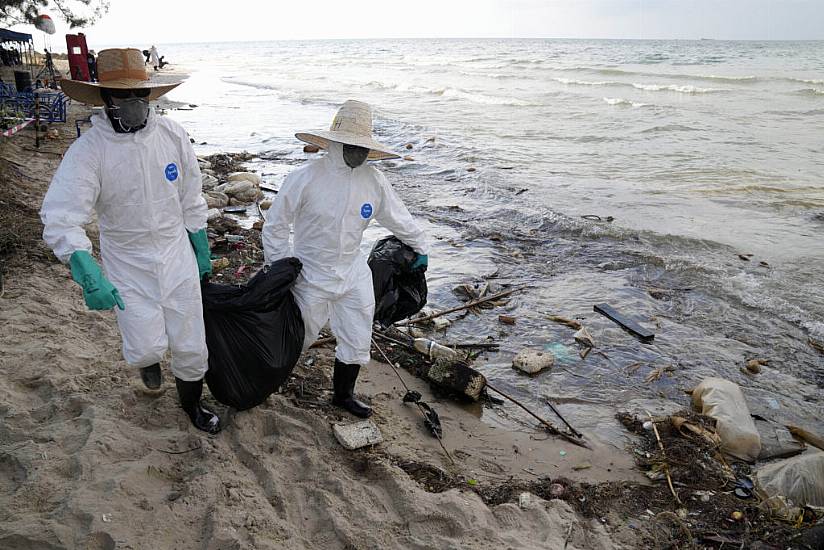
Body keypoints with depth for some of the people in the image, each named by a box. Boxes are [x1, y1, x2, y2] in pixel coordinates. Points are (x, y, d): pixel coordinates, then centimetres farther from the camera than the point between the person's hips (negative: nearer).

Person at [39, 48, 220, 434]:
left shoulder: (172, 135, -7)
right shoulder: (88, 150, -17)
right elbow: (61, 217, -24)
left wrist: (202, 249, 10)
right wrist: (88, 276, -38)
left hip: (177, 256, 2)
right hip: (127, 264, -2)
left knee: (190, 344, 10)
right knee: (148, 346, -4)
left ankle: (191, 402, 38)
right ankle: (147, 359, 36)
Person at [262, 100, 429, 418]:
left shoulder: (373, 180, -6)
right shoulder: (305, 179, -18)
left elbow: (399, 217, 10)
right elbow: (275, 225, -9)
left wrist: (421, 248, 19)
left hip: (354, 273, 4)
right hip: (312, 275, -4)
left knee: (357, 341, 11)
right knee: (298, 338, 13)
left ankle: (343, 394, 36)